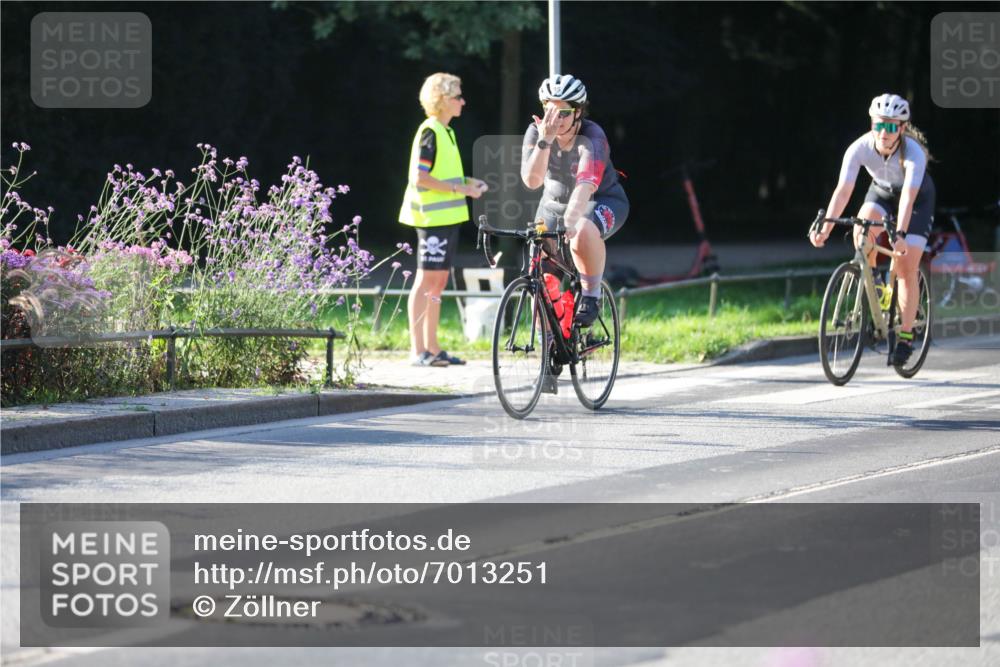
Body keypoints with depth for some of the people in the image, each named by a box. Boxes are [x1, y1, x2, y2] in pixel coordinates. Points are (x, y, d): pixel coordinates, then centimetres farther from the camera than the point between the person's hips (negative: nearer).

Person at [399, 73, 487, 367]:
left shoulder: (445, 132, 17)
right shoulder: (430, 132, -13)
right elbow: (420, 178, -20)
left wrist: (467, 183, 11)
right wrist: (460, 189, -18)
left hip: (446, 217, 10)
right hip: (433, 217, -10)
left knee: (439, 281, 10)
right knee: (426, 280, -8)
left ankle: (432, 348, 14)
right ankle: (418, 350, -7)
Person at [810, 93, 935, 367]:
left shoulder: (913, 152, -37)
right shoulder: (859, 148, -29)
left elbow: (908, 197, -47)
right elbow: (843, 190, -34)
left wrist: (900, 235, -61)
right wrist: (825, 227, -46)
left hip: (919, 197, -3)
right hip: (882, 191, 3)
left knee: (907, 268, -12)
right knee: (862, 230, -29)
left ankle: (906, 335, -1)